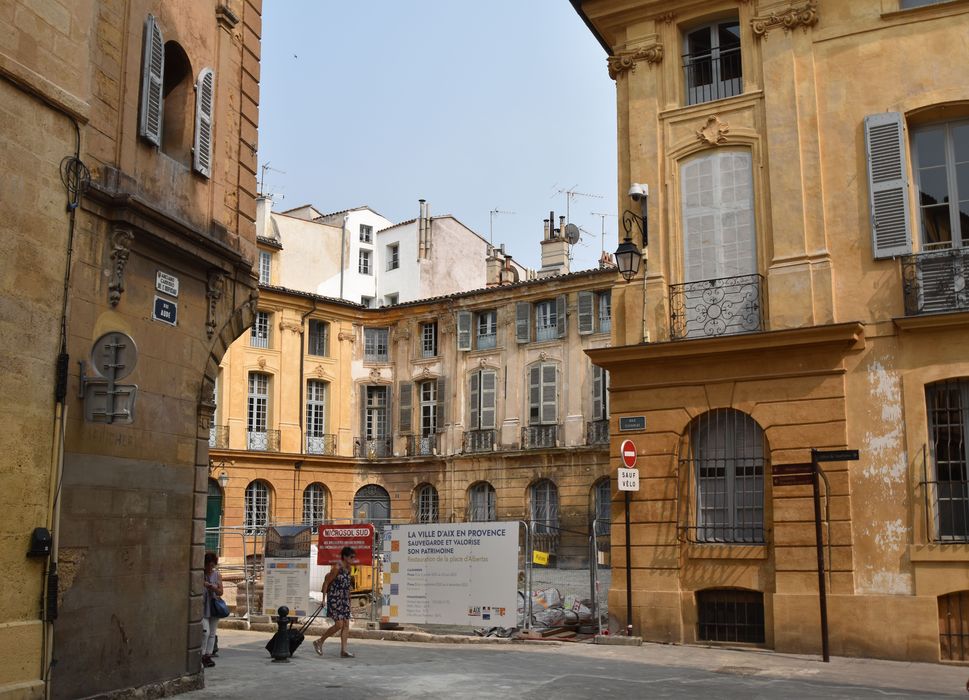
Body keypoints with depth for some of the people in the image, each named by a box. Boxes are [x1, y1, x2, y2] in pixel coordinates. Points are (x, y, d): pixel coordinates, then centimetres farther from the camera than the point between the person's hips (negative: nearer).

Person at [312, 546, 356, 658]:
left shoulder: (348, 569, 8)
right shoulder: (337, 568, -15)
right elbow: (326, 582, -10)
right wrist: (324, 598, -11)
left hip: (344, 600, 8)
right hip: (334, 599, -8)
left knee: (346, 624, 3)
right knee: (339, 624, -11)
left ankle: (343, 650, 5)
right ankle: (319, 642, 5)